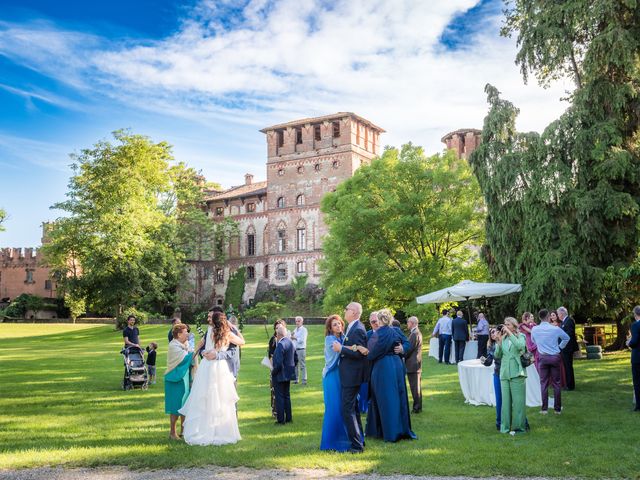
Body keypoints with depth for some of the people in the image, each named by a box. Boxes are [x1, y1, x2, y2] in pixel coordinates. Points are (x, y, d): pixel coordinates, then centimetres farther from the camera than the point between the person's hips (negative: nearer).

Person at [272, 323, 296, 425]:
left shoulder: (280, 345, -23)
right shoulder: (291, 342, 4)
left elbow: (278, 363, -26)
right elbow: (295, 358, 12)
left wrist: (273, 372, -12)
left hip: (280, 375, -8)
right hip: (288, 374, 8)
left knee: (279, 397, 1)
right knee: (287, 395, 17)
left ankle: (281, 419, 6)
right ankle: (288, 418, 23)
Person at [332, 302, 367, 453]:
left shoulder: (358, 329, -19)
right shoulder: (351, 327, 12)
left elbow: (359, 353, -23)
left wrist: (341, 349, -18)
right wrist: (340, 347, 1)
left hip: (352, 376, -11)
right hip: (348, 375, 11)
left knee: (348, 410, -7)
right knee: (353, 408, 19)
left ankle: (357, 445, -1)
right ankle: (359, 440, 30)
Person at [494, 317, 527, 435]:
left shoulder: (520, 336, 1)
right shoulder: (503, 339, 12)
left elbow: (520, 346, -22)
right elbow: (497, 355, 8)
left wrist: (510, 333, -18)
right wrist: (499, 341, -4)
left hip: (517, 373, -4)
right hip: (504, 374, 4)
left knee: (518, 401, 0)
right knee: (505, 401, 7)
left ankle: (518, 427, 9)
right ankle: (506, 427, 14)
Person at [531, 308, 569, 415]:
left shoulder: (534, 329, -6)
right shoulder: (555, 329, -10)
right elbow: (566, 338, 7)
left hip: (542, 357, 1)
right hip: (555, 357, -1)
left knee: (544, 383, 6)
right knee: (556, 383, 7)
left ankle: (544, 408, 7)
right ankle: (557, 408, 13)